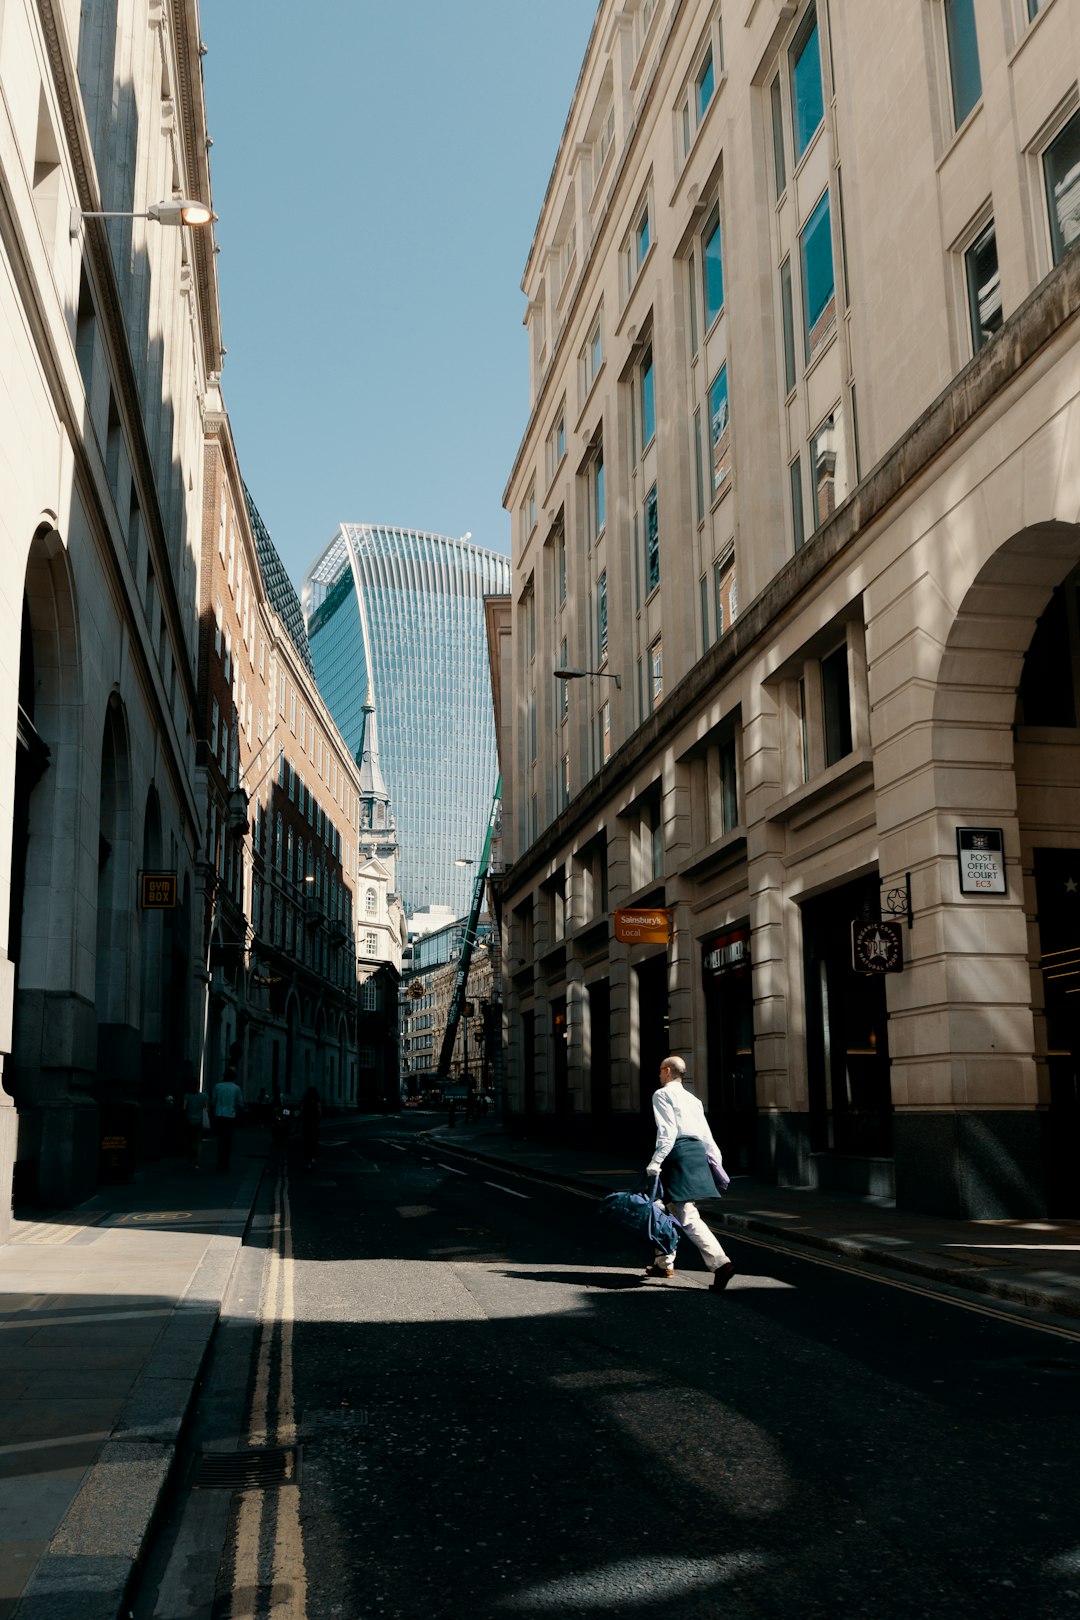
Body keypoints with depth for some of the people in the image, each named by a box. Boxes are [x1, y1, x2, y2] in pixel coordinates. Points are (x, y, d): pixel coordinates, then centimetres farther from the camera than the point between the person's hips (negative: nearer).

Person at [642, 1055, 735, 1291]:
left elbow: (667, 1132, -15)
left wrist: (655, 1162, -18)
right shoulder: (692, 1098, 22)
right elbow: (706, 1134, 17)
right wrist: (718, 1165, 17)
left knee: (688, 1217, -13)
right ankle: (664, 1262, 30)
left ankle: (720, 1263, -26)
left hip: (679, 1153, -9)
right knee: (670, 1208, 21)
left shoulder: (662, 1094, -2)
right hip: (698, 1151, 9)